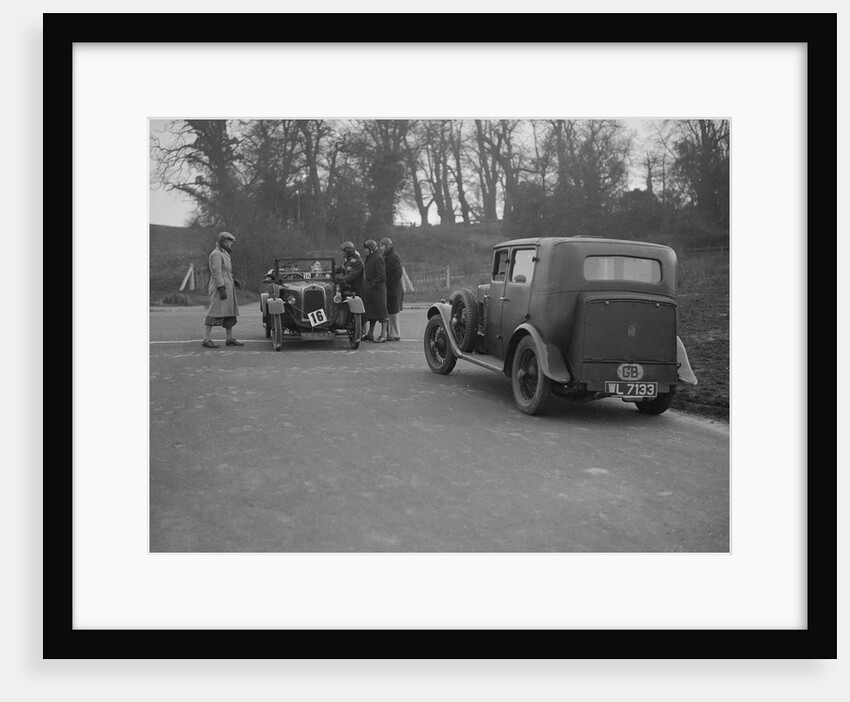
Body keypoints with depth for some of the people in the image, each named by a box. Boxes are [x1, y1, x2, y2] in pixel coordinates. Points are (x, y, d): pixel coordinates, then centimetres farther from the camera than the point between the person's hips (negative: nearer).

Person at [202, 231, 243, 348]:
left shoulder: (224, 254, 20)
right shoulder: (216, 254, -12)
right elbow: (216, 273, -19)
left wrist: (234, 281, 15)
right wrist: (222, 290, -24)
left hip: (227, 287, 10)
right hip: (220, 287, -10)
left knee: (230, 313, 10)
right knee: (215, 313, -11)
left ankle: (230, 339, 16)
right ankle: (206, 340, -10)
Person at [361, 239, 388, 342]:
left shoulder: (378, 258, -15)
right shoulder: (369, 258, 14)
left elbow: (381, 276, -20)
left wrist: (373, 286, -18)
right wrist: (366, 287, 12)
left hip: (378, 290, -10)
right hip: (370, 290, 10)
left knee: (381, 311, -3)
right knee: (371, 311, 15)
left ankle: (383, 335, 1)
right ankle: (370, 334, 23)